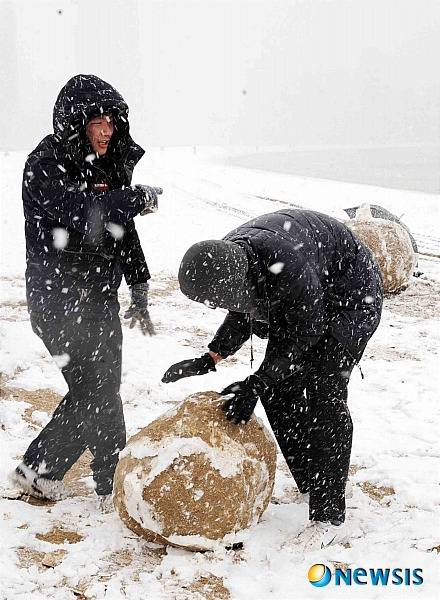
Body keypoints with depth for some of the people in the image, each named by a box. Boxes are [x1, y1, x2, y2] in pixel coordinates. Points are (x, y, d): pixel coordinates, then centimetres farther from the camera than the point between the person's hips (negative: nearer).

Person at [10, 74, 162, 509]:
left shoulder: (107, 164, 10)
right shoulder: (45, 165, -13)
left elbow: (123, 233, 16)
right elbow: (83, 216, -29)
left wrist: (139, 294, 15)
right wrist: (138, 198, -19)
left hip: (100, 297, 8)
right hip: (59, 300, -8)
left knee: (100, 391, 11)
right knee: (97, 395, -5)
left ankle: (39, 470, 25)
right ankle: (113, 485, 11)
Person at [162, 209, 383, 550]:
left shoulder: (284, 265, -42)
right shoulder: (224, 260, -17)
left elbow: (305, 332, -26)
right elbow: (243, 315, 2)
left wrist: (256, 384, -25)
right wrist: (210, 359, -10)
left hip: (350, 298, -8)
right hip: (298, 304, 8)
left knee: (322, 395, -16)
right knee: (278, 390, 4)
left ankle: (331, 517, -10)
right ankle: (311, 486, 20)